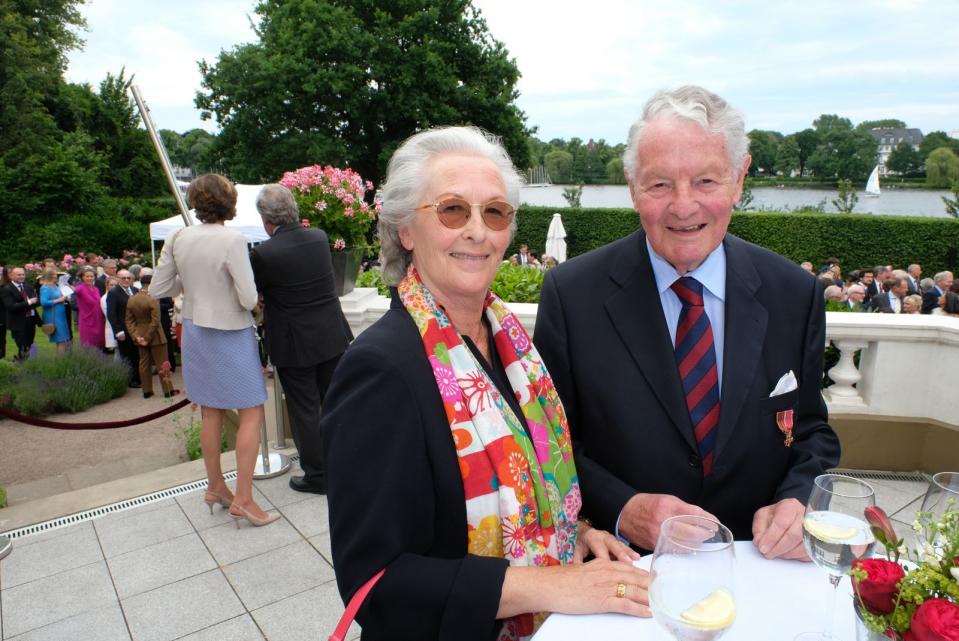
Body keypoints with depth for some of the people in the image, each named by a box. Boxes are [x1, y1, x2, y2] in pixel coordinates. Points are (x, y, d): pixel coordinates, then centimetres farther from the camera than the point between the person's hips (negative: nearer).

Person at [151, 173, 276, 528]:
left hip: (196, 332, 7)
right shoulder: (232, 240, -19)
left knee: (211, 413, 17)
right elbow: (249, 299, -20)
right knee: (252, 413, 3)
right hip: (230, 335, -6)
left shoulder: (177, 238, -2)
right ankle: (243, 498, 2)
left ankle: (215, 486, 31)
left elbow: (157, 290, 4)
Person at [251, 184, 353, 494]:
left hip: (295, 344, -5)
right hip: (332, 336, 6)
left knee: (305, 410, 8)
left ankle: (317, 475, 20)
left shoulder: (263, 253, -19)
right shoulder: (320, 237, -3)